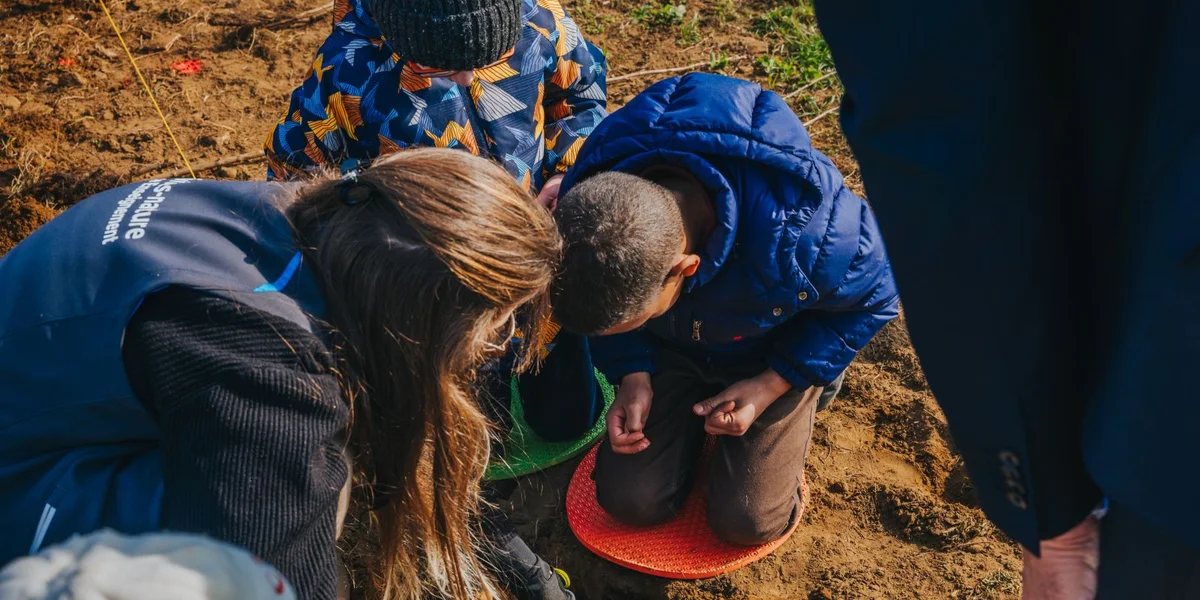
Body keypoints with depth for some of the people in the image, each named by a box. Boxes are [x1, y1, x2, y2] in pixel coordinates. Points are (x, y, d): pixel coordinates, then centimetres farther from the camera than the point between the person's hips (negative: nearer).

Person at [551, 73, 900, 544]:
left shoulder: (799, 231, -44)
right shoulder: (592, 205, -32)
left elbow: (870, 298, -19)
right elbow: (605, 305, -7)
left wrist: (769, 386, -21)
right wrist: (632, 375, -22)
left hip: (776, 355, -2)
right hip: (673, 349, 3)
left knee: (746, 521, -7)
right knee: (629, 501, -5)